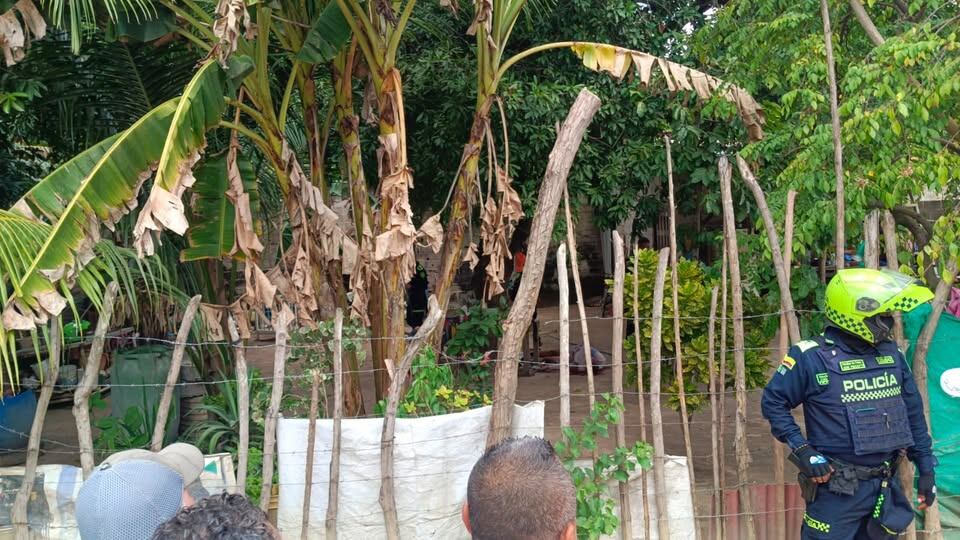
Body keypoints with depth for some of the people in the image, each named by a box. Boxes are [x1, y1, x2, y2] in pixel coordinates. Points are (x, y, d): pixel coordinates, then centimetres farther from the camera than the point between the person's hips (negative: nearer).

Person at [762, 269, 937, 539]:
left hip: (887, 485, 6)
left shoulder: (891, 354, 6)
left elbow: (913, 413, 14)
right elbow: (773, 402, -6)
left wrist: (926, 467, 14)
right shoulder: (812, 358, -13)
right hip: (837, 487, -6)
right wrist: (801, 449, -15)